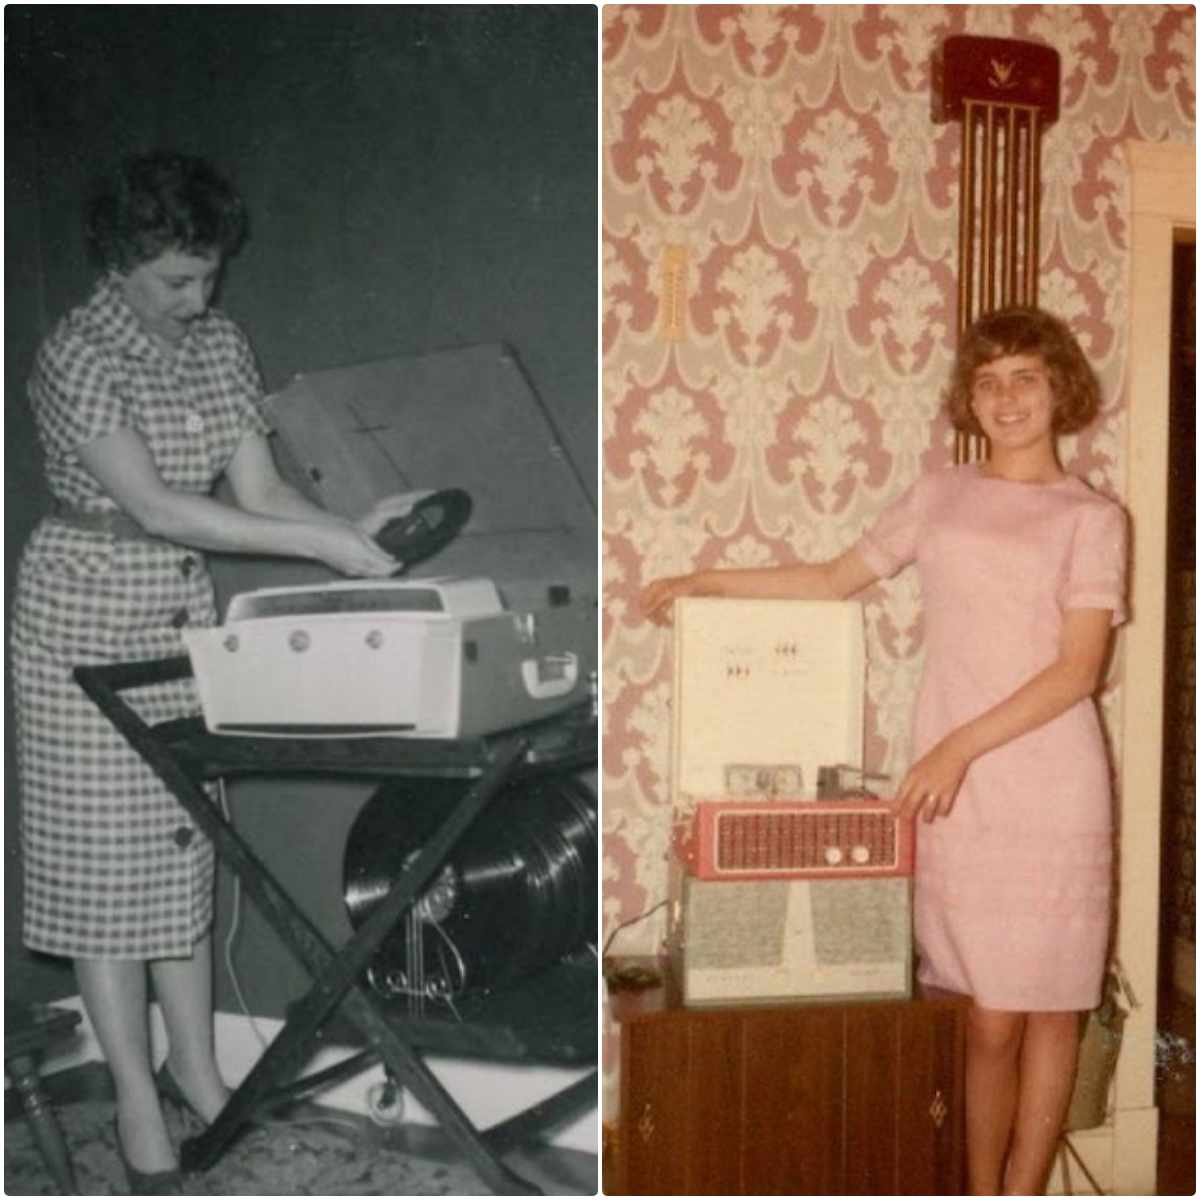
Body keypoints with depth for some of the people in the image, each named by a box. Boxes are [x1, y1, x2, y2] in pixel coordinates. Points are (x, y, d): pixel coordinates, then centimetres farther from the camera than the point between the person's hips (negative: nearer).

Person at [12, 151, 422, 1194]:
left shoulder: (220, 346, 4)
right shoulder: (77, 357, -16)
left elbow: (258, 490, -1)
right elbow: (156, 507, -25)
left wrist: (351, 529, -20)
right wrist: (319, 545, -29)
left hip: (186, 613, 6)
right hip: (87, 617, -5)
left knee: (185, 840, 11)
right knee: (104, 854, 2)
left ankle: (197, 1067, 24)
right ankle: (137, 1100, 13)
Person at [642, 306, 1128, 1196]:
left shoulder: (1091, 518, 1)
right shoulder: (939, 496, 12)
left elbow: (1078, 669, -7)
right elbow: (834, 581, 18)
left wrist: (960, 747, -14)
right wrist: (709, 581, 13)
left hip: (1051, 796, -2)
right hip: (955, 793, 2)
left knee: (1047, 1006, 6)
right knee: (988, 1018, 4)